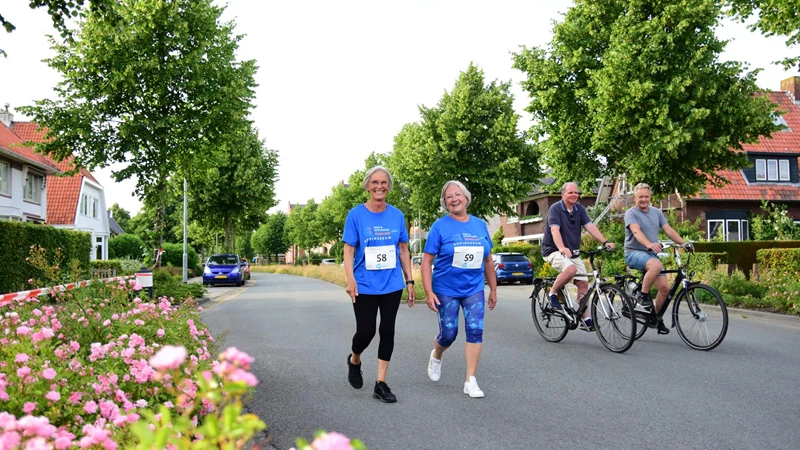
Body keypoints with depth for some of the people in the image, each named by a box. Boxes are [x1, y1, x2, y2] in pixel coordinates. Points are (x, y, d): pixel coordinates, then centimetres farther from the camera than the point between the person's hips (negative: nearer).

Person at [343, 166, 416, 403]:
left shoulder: (397, 215, 4)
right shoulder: (356, 214, -4)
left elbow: (403, 250, 9)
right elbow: (348, 250, -6)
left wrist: (409, 281, 6)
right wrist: (351, 280, -19)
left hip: (392, 285, 3)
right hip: (365, 285, -3)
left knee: (387, 331, 4)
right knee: (366, 331, -2)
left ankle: (381, 383, 15)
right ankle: (354, 360, 32)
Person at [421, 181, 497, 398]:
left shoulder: (480, 225, 3)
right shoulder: (440, 226, -8)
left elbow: (488, 260, 11)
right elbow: (427, 261, -9)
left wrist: (493, 289, 12)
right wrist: (429, 292, -17)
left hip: (474, 290, 3)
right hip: (446, 290, -3)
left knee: (475, 331, -6)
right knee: (448, 334, 4)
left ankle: (470, 380, 3)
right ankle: (436, 356, 37)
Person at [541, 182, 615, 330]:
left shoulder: (579, 209, 4)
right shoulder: (555, 209, -14)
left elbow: (590, 226, -6)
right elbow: (555, 230, -27)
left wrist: (605, 242, -21)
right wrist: (562, 248, -45)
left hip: (573, 252, 6)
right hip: (553, 251, -6)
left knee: (583, 283, -2)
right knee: (571, 269, -33)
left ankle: (585, 319, 4)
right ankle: (553, 294, -11)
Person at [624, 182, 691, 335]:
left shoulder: (656, 212, 13)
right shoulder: (631, 213, -6)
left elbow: (669, 230, 7)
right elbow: (636, 231, -23)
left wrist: (684, 243, -8)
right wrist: (649, 244, -41)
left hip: (651, 254, 6)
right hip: (634, 253, -6)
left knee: (664, 287, -4)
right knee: (656, 265, -36)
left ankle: (658, 319, 14)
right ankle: (643, 295, -17)